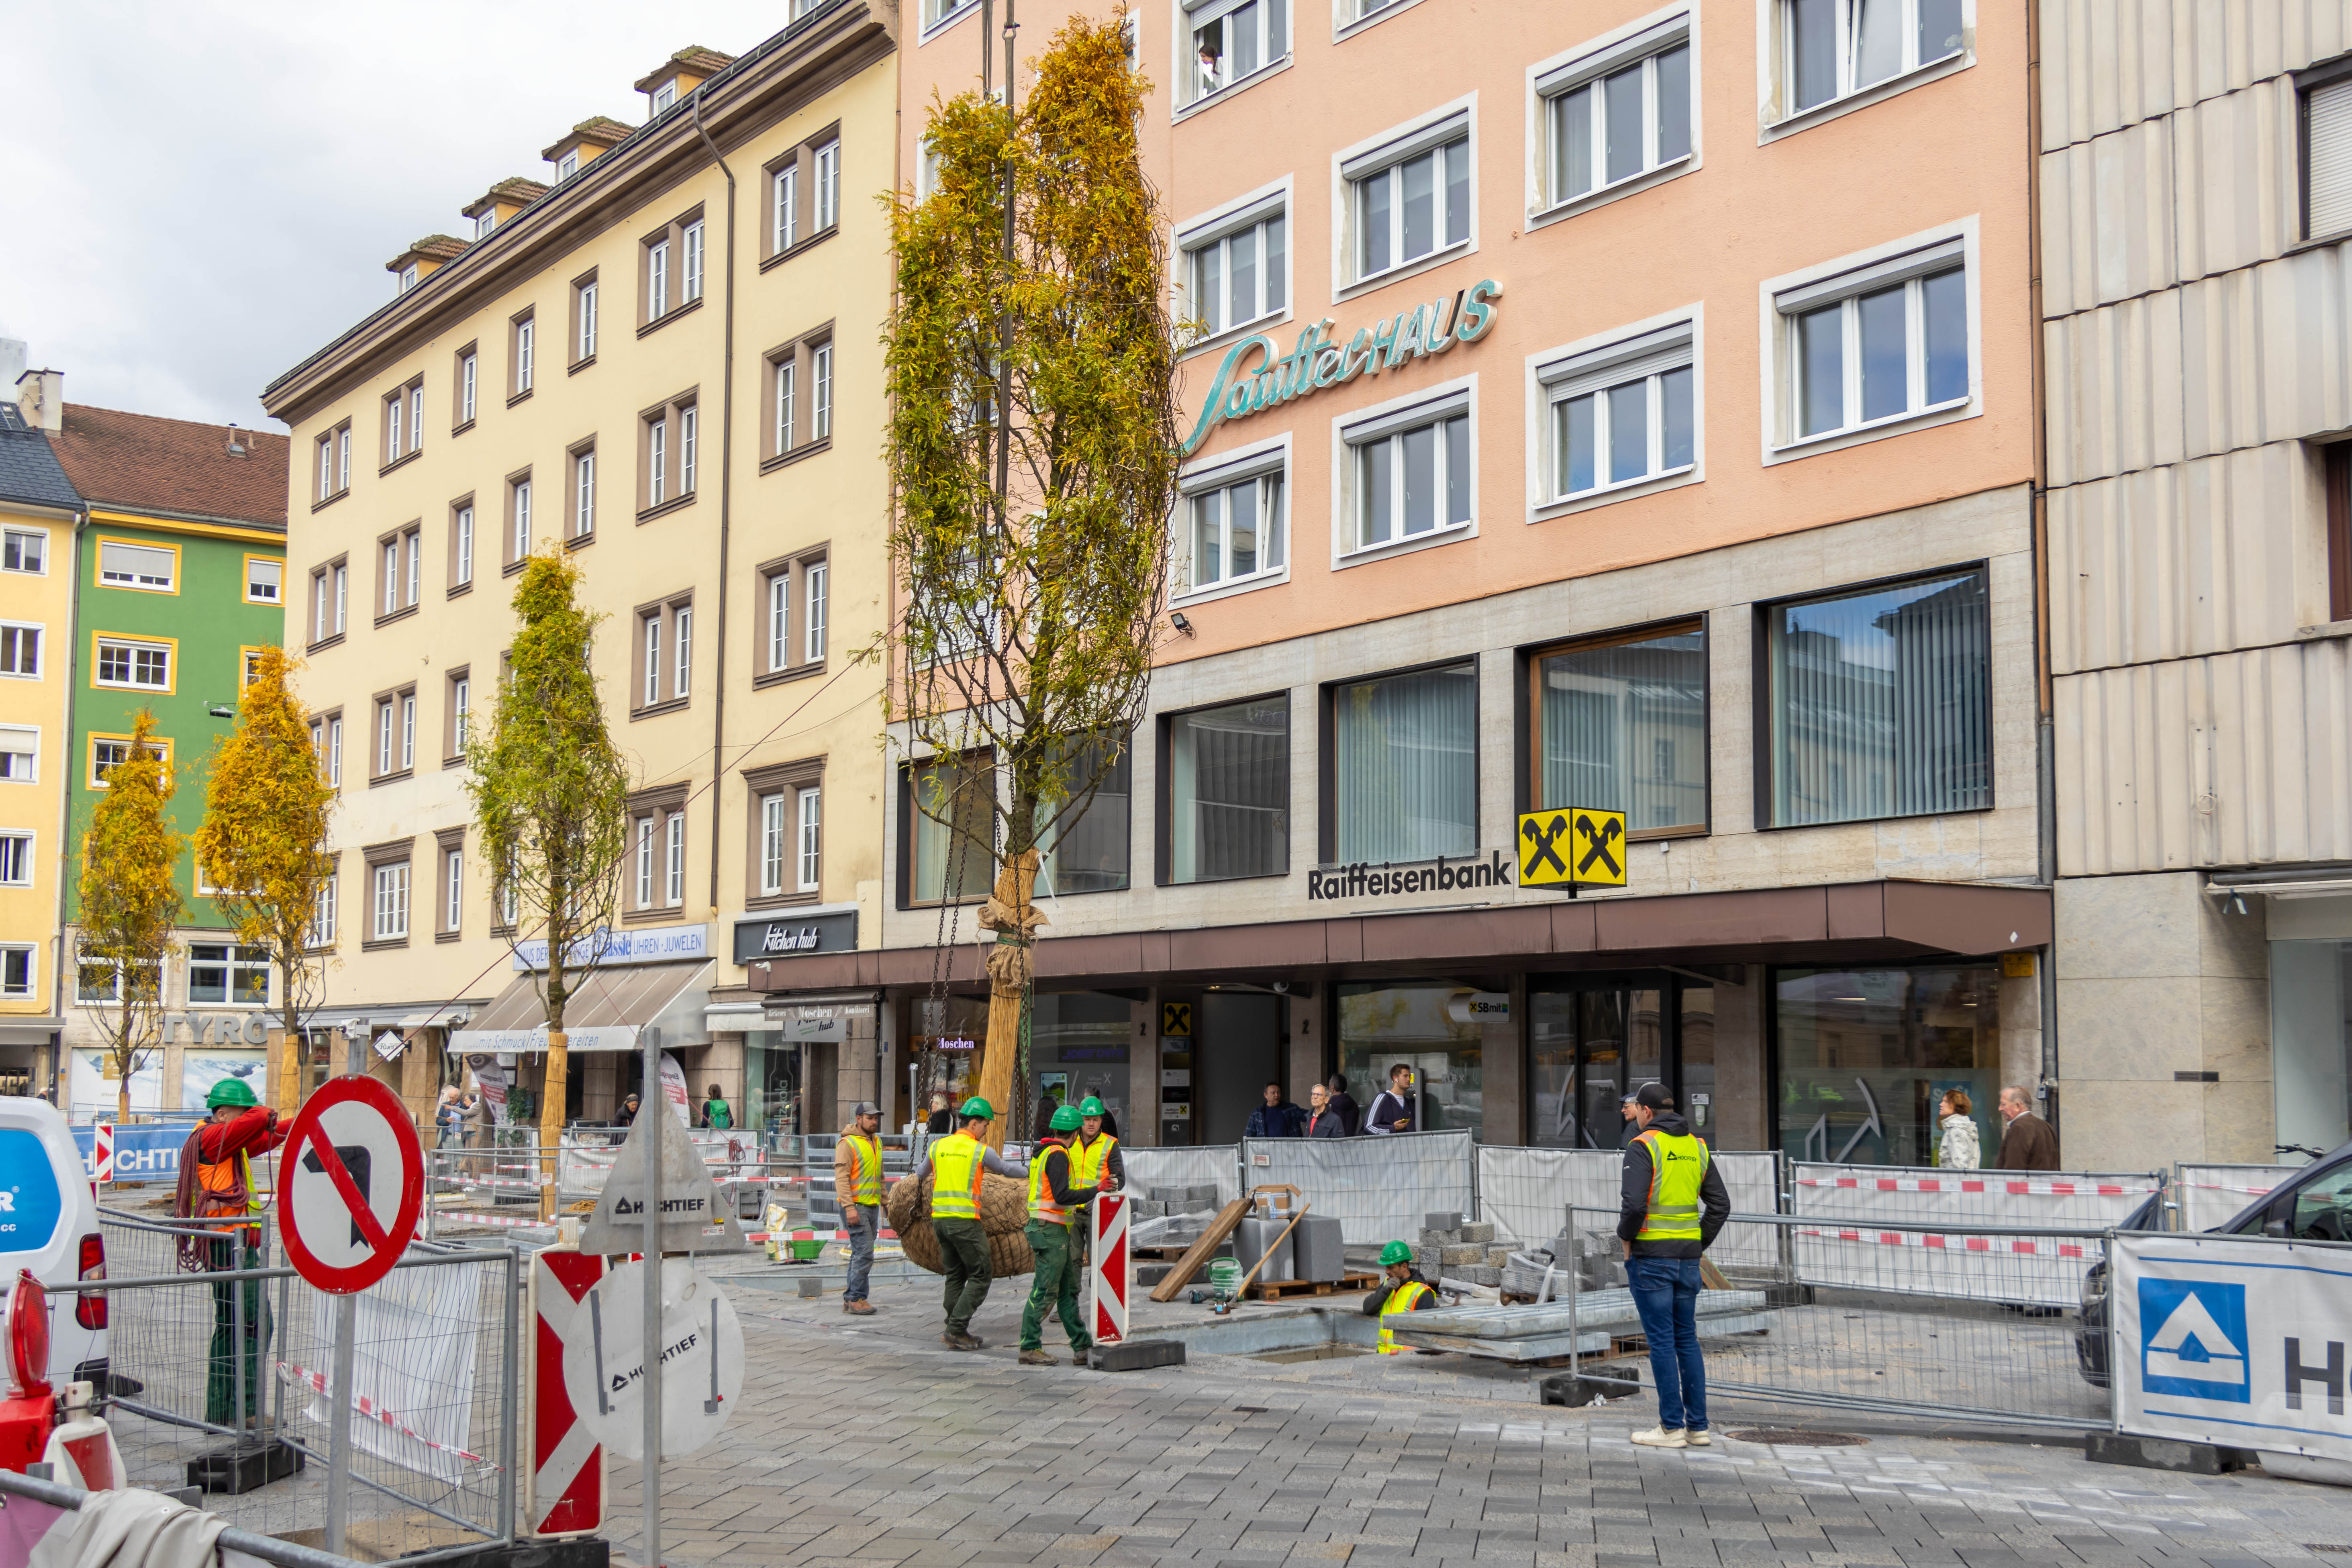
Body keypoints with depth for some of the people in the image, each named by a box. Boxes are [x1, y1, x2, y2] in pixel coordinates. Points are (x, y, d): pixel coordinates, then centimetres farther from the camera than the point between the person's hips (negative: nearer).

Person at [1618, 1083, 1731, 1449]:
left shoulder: (1643, 1146, -11)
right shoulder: (1696, 1147, 10)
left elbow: (1634, 1203, -22)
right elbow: (1721, 1204, 10)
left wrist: (1626, 1237, -5)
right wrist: (1698, 1243, 13)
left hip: (1650, 1256, -6)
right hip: (1687, 1258, 6)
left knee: (1661, 1341, -2)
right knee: (1687, 1340, 12)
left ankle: (1672, 1427, 0)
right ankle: (1698, 1426, 13)